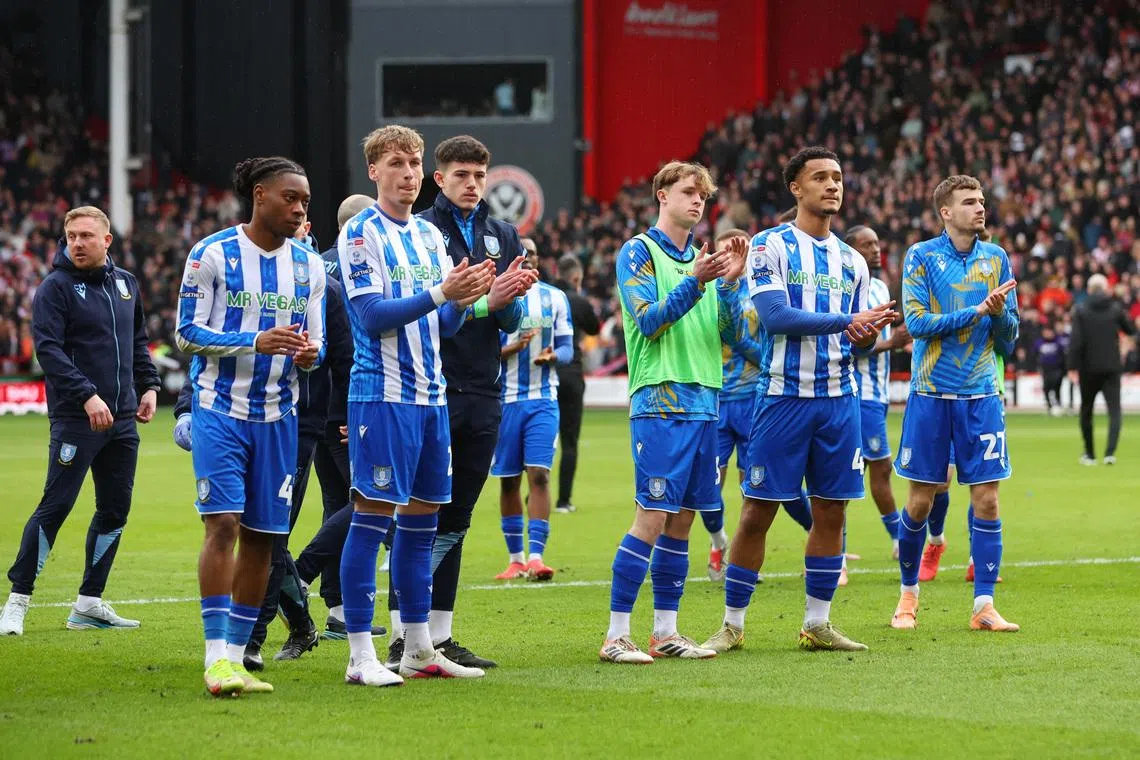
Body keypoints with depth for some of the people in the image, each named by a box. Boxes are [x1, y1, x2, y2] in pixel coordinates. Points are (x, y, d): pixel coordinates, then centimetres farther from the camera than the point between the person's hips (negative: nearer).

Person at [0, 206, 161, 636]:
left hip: (122, 421, 7)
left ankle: (89, 604, 15)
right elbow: (49, 350, -16)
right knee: (55, 507, -9)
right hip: (75, 421, -6)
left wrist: (149, 386, 10)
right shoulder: (55, 288, -7)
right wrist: (87, 396, -25)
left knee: (115, 510, 7)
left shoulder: (126, 284, 13)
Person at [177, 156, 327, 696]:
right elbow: (188, 333, -7)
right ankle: (216, 657, -16)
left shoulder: (308, 266, 9)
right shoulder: (211, 255, -6)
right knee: (223, 523, -16)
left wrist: (310, 353, -11)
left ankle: (236, 657, 13)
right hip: (220, 409, -5)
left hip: (277, 417, 5)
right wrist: (255, 341, -21)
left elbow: (315, 341, 14)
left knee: (262, 537, 4)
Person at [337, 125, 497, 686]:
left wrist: (464, 300, -7)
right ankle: (361, 655, -6)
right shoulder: (361, 233, -6)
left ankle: (419, 650, 16)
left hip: (432, 395, 7)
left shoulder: (430, 235, 15)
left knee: (421, 520, 10)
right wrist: (441, 293, -22)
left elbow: (444, 324, 14)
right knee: (372, 516, -7)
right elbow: (373, 315, -15)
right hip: (383, 392, -7)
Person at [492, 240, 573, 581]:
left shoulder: (554, 297, 8)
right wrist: (513, 348, -20)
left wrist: (551, 355, -14)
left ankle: (536, 556, -18)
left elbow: (567, 348, 9)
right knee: (509, 480, 5)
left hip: (543, 399, 0)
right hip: (505, 398, 0)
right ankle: (515, 558, 16)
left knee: (539, 474, -13)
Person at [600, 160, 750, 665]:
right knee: (653, 516, -12)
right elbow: (649, 320, -12)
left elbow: (729, 329, 11)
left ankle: (665, 632, 12)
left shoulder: (701, 258, 17)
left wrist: (731, 281, -5)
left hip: (704, 400, 7)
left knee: (682, 518, 7)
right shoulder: (639, 252, -1)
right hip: (659, 400, -7)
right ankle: (616, 636, -9)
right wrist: (696, 282, -23)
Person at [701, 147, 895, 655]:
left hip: (839, 399, 5)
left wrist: (864, 340, -8)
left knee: (830, 511, 6)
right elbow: (774, 315, -16)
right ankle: (732, 625, 5)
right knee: (758, 511, -3)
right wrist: (848, 320, -18)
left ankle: (817, 623, 15)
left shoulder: (851, 261, 14)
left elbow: (856, 336, 17)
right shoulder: (770, 246, -4)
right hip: (783, 397, -5)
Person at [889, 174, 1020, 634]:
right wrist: (978, 310, -17)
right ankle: (908, 594, 21)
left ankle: (984, 606, 2)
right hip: (931, 396, -2)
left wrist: (1001, 315, -13)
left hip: (981, 397, 2)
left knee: (986, 500, -3)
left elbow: (1008, 340, 9)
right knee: (920, 501, 2)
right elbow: (917, 321, -12)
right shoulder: (922, 256, -1)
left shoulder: (996, 259, 8)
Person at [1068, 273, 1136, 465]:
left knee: (1086, 410, 16)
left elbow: (1076, 341, -12)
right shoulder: (1115, 309, -1)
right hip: (1111, 368, 0)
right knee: (1114, 410, -2)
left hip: (1088, 369, 0)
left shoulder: (1081, 311, -5)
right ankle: (1110, 451, -21)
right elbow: (1131, 330, 12)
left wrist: (1073, 368, -10)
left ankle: (1089, 454, 22)